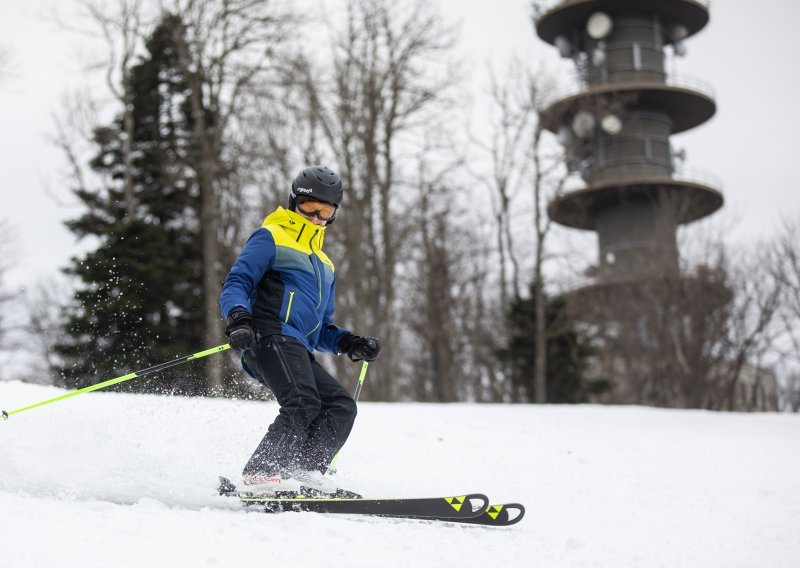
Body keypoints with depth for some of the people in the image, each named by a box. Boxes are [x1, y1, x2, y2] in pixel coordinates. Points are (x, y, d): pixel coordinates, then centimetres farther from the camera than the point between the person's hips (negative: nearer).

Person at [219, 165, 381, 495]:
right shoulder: (271, 238, 11)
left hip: (300, 352, 8)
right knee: (303, 403, -28)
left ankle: (305, 472, -20)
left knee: (341, 406, -9)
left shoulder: (324, 266, 34)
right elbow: (235, 285, -2)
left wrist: (348, 343, 12)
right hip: (271, 338, -8)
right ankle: (261, 474, -30)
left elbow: (322, 330, 33)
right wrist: (238, 317, -24)